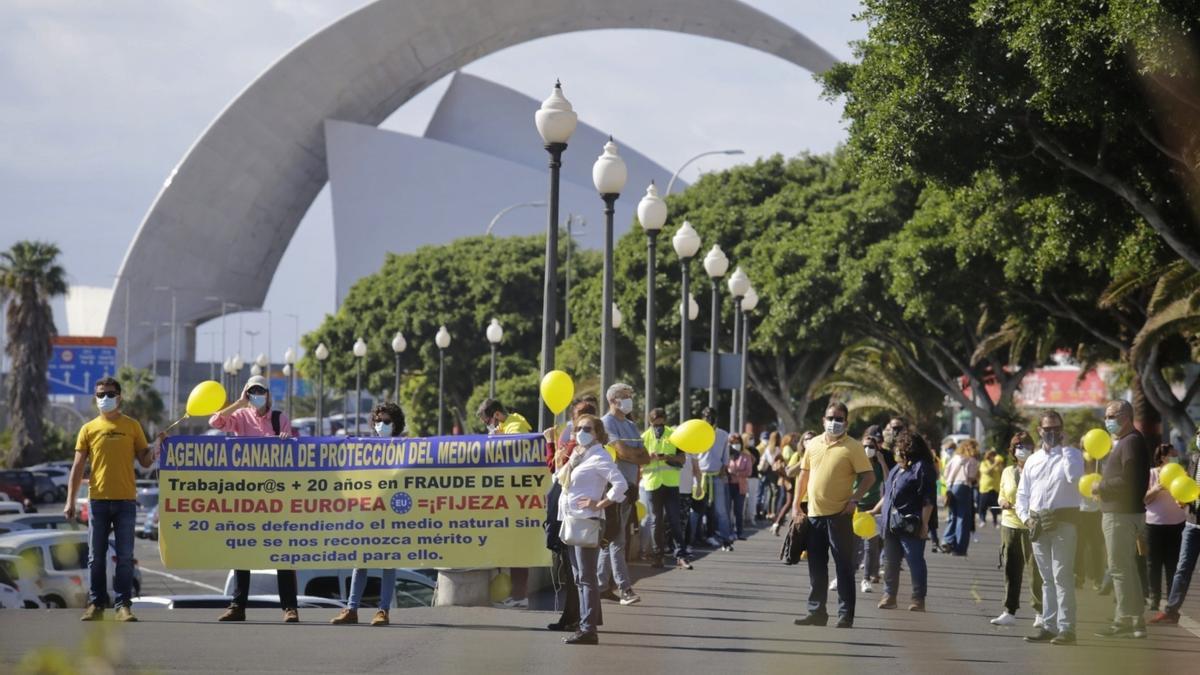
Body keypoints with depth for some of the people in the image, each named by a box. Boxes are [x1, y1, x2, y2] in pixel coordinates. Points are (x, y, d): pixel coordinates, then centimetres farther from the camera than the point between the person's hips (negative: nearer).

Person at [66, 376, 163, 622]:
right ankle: (96, 604, 8)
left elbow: (145, 461, 9)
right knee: (96, 556, 3)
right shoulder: (89, 429, 7)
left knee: (125, 556, -1)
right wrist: (70, 500, 0)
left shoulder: (132, 426, 7)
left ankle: (123, 605, 2)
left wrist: (156, 446, -11)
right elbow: (78, 466, 6)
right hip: (97, 499, 1)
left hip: (125, 500, 0)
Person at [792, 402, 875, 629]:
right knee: (816, 566, 11)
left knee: (844, 566, -1)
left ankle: (845, 615, 2)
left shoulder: (853, 447, -5)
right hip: (814, 514, 5)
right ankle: (816, 611, 19)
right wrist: (796, 505, 13)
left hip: (839, 515, -5)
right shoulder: (813, 444, 10)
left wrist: (855, 499, -18)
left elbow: (869, 477, -7)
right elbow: (804, 475, 17)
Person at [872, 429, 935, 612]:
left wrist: (924, 524, -19)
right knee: (890, 561, 11)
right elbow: (887, 495, 29)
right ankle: (889, 595, 18)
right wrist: (874, 511, 24)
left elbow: (928, 500, -14)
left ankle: (918, 599, 2)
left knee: (915, 561, -3)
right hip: (892, 525, 9)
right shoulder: (897, 469, 20)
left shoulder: (922, 468, -9)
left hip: (911, 526, -9)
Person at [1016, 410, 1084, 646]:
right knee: (1047, 578, 11)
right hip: (1038, 523, 6)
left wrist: (1063, 448, -11)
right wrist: (1025, 517, 3)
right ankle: (1049, 626, 16)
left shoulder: (1071, 454, 2)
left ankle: (1066, 628, -10)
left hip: (1062, 521, -6)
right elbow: (1022, 493, 18)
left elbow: (1074, 476, -19)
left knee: (1062, 577, -10)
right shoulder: (1033, 460, 17)